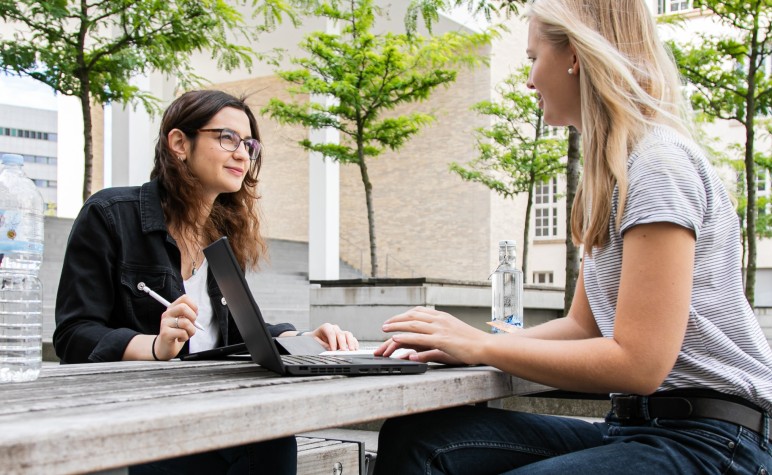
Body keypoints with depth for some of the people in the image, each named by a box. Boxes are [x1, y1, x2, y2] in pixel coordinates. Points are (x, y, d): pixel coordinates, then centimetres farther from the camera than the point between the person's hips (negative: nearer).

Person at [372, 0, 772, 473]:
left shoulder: (659, 161, -13)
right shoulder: (610, 173, 17)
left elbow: (637, 363, -18)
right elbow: (583, 325, 17)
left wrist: (482, 346, -11)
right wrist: (461, 344, 3)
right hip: (635, 424, 9)